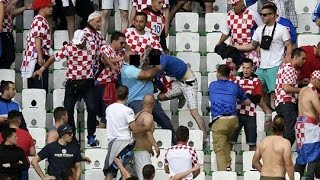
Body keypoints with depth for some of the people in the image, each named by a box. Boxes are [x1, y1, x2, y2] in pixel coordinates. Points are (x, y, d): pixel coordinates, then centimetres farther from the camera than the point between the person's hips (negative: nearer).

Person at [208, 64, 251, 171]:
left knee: (220, 150, -3)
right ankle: (228, 165, 13)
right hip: (233, 119, 3)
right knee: (226, 142, 27)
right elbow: (248, 102, 23)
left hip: (218, 120, -3)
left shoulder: (212, 85, 15)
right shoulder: (234, 87, 16)